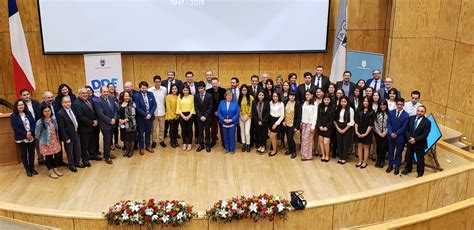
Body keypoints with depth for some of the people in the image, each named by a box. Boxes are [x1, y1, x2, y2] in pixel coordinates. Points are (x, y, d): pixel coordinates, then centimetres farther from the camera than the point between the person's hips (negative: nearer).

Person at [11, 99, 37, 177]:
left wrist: (30, 132, -17)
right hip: (21, 139, -3)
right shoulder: (13, 116, -6)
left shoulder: (28, 113, 5)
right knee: (24, 154, 8)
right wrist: (26, 134, -17)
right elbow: (15, 128, -13)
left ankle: (32, 168, 26)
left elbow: (33, 123, -1)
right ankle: (27, 170, 21)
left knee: (32, 153, 10)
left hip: (31, 137, 3)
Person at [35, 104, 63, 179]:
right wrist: (43, 139, 5)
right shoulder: (40, 122, -19)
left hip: (55, 141, 5)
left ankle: (55, 169, 33)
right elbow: (37, 134, -9)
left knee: (57, 155, 11)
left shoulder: (54, 118, -4)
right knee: (48, 157, 9)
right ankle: (50, 172, 27)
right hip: (46, 143, -5)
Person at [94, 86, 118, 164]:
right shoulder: (98, 101, -15)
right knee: (107, 141, 3)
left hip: (112, 123, 6)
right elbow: (101, 114, -18)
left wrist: (114, 119, -8)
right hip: (105, 124, -6)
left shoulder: (111, 98, 5)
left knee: (109, 140, 15)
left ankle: (107, 153, 32)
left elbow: (115, 109, 7)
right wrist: (110, 121, -15)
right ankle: (107, 157, 17)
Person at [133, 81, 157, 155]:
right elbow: (137, 107, -15)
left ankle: (148, 146, 29)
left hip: (149, 116, 4)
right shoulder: (136, 95, -10)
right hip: (141, 118, -4)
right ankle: (141, 148, 19)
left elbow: (154, 105, 2)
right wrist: (145, 115, -18)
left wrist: (150, 114, -10)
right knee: (141, 133, 8)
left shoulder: (151, 94, 3)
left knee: (148, 132, 15)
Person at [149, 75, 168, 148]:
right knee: (154, 128, 10)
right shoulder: (150, 90, -13)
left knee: (162, 128, 13)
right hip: (153, 112, -2)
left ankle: (161, 140, 26)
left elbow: (165, 99, 5)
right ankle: (154, 141, 22)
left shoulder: (164, 89, -5)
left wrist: (166, 108, 8)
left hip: (162, 112, 2)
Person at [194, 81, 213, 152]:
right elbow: (196, 107, -2)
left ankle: (207, 145, 14)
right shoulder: (196, 96, -1)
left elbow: (210, 107, -7)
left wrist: (205, 116, -13)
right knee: (200, 131, 6)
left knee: (207, 131, 5)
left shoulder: (209, 96, -6)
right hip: (199, 117, 2)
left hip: (207, 117, -2)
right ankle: (201, 145, 16)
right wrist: (200, 116, -11)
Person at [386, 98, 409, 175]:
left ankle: (397, 167, 24)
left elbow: (404, 127, -11)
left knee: (399, 152, 10)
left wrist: (396, 134, -15)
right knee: (390, 151, 13)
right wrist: (391, 133, -14)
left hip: (400, 137, -3)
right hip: (391, 136, 3)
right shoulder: (391, 112, 0)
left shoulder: (406, 115, -9)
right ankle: (390, 166, 28)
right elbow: (388, 124, -2)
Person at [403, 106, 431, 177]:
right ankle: (408, 169, 42)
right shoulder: (411, 118, -2)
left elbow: (425, 135, -17)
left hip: (420, 144, -4)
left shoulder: (427, 122, -15)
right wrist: (409, 138, -14)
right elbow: (407, 129, 1)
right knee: (409, 156, 20)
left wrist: (415, 140, -22)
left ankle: (420, 172, 30)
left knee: (420, 159, 10)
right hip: (410, 142, 4)